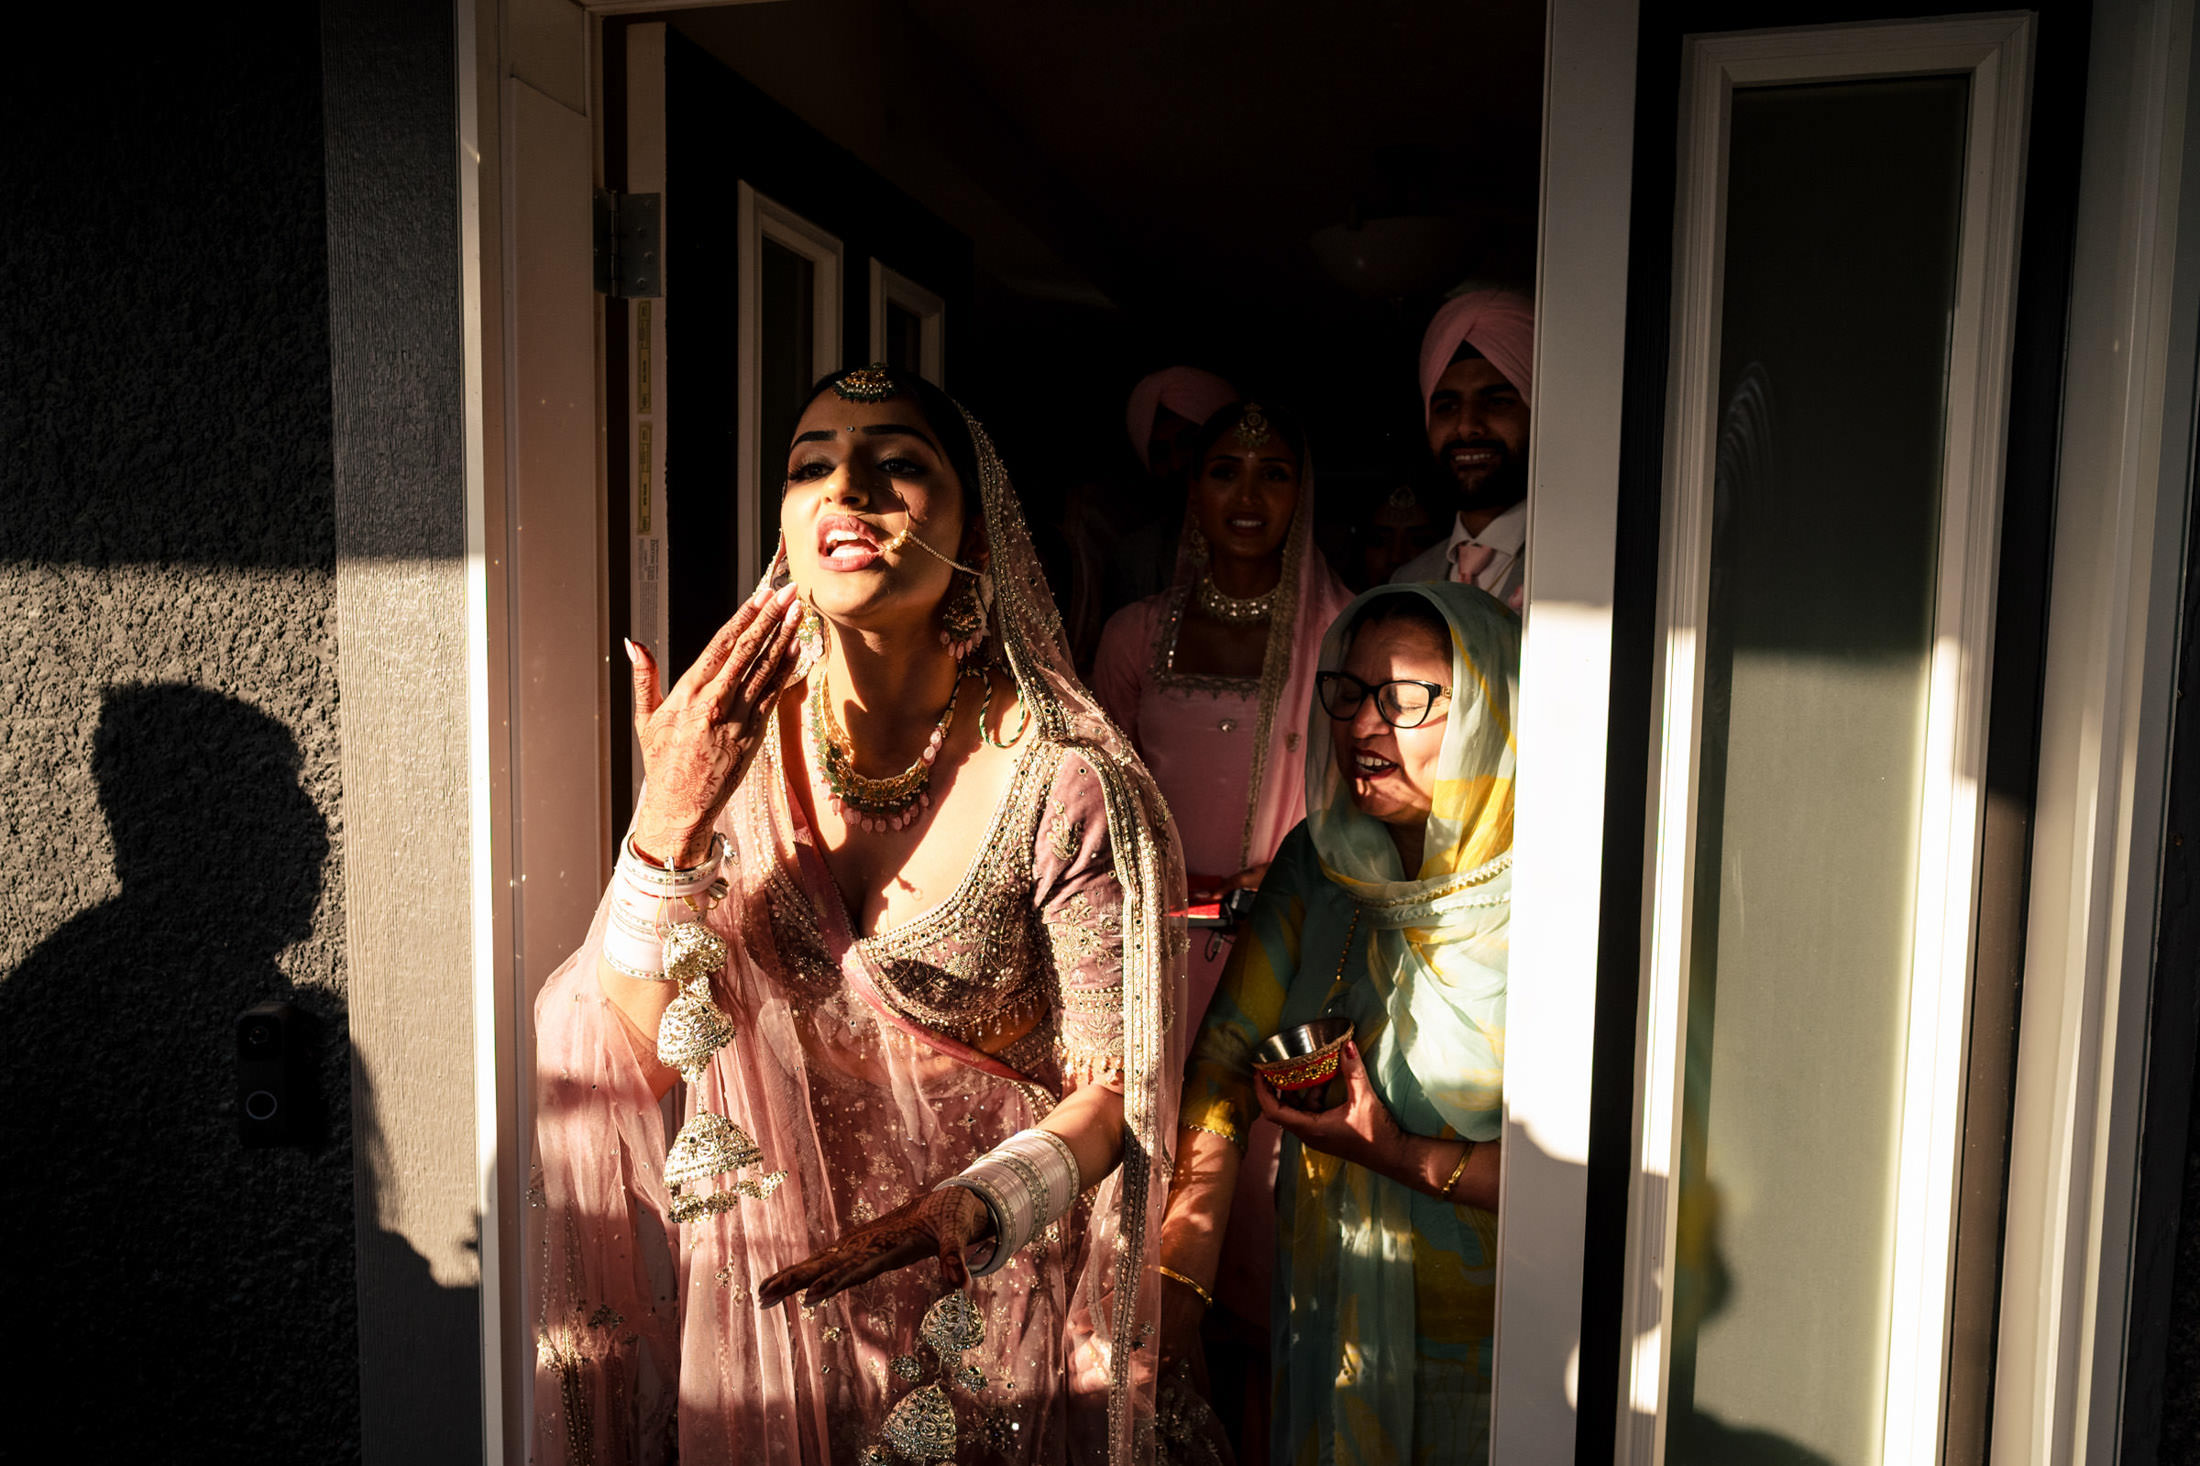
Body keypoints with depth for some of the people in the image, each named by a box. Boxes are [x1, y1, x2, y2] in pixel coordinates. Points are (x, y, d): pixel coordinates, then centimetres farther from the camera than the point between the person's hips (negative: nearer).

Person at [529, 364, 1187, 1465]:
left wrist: (960, 1214, -31)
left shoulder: (1066, 783, -24)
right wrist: (669, 821, -26)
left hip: (986, 1298, -2)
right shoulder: (734, 743, -11)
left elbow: (1111, 1089, -14)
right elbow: (635, 1060, -13)